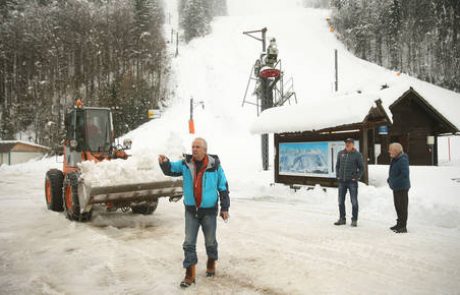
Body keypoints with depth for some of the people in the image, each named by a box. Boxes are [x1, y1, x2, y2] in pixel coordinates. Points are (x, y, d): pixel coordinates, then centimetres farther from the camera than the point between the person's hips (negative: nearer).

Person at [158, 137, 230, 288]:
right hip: (191, 210, 2)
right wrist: (164, 162, -29)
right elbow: (171, 169, -5)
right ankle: (190, 274, 13)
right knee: (189, 243, 3)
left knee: (210, 241, 15)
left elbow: (223, 187, -4)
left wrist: (224, 208, -5)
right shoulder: (185, 164, -2)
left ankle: (211, 264, 39)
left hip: (209, 210, -2)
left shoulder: (215, 166, -9)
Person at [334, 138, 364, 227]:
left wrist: (357, 177, -8)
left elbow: (361, 168, 1)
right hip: (342, 181, 4)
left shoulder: (357, 155, -4)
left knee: (354, 202, 1)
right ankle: (342, 219, 21)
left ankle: (354, 220, 13)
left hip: (352, 181, -4)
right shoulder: (340, 153, 6)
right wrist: (338, 175, 5)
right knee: (341, 201, 9)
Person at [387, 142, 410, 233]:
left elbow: (405, 174, -27)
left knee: (402, 207, -3)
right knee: (397, 206, 18)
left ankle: (403, 227, 4)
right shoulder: (395, 159, 11)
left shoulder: (403, 160, -20)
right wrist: (390, 179, 9)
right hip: (396, 187, 10)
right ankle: (399, 224, 30)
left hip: (402, 187, -10)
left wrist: (394, 181, -22)